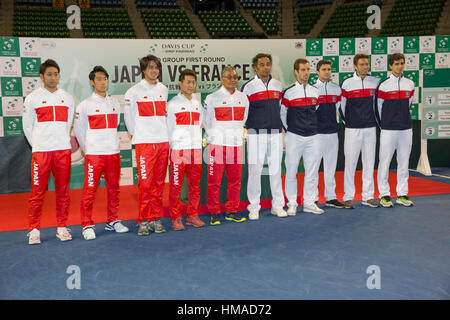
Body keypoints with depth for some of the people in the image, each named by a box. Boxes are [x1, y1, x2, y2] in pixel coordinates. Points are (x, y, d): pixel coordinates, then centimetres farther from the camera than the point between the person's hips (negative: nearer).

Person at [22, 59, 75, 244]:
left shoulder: (67, 98, 12)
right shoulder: (32, 98, 4)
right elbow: (27, 126, 8)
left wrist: (61, 142, 13)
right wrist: (37, 145, 6)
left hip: (63, 150, 2)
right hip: (41, 151, -2)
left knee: (63, 191, 5)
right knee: (37, 192, -2)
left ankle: (62, 227, 15)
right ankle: (34, 230, 8)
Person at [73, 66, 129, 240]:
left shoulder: (115, 103, 12)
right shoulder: (84, 105, 0)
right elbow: (78, 129, 5)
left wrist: (112, 144, 14)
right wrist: (87, 149, 6)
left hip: (113, 153, 4)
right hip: (93, 154, -4)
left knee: (113, 188, 10)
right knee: (89, 190, -6)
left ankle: (112, 221, 22)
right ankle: (87, 225, 3)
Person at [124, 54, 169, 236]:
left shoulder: (163, 90, 13)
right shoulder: (134, 91, -1)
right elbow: (128, 116, 5)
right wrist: (137, 134, 10)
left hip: (163, 141, 4)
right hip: (144, 143, -4)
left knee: (159, 183, 7)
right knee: (145, 183, -7)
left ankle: (156, 219, 15)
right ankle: (143, 221, 2)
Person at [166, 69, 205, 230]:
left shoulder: (197, 104, 14)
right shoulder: (173, 104, -1)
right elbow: (168, 128, -1)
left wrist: (199, 142, 12)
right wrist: (170, 145, -6)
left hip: (196, 149, 5)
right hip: (178, 149, -5)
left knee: (195, 185, 8)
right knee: (176, 185, -3)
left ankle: (193, 215, 18)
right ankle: (176, 218, 5)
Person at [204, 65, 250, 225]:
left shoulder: (243, 98, 13)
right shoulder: (212, 98, 0)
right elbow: (207, 121, 7)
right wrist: (211, 138, 7)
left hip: (237, 144, 4)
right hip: (217, 145, -4)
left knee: (235, 180, 7)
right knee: (214, 181, -3)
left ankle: (232, 211, 18)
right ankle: (214, 213, 7)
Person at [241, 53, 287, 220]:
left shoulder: (278, 85, 12)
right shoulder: (248, 87, -1)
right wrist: (245, 128, 0)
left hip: (275, 133, 4)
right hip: (256, 133, -3)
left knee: (276, 169, 7)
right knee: (255, 170, -2)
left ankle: (278, 205, 17)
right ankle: (254, 207, 8)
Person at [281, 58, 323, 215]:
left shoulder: (315, 91, 10)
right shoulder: (289, 92, -3)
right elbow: (282, 114, 4)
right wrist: (288, 129, 6)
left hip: (312, 136, 4)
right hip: (294, 137, -4)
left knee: (312, 170, 6)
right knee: (291, 170, 1)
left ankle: (309, 202, 17)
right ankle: (292, 204, 12)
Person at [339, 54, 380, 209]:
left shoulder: (375, 81, 6)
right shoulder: (347, 83, -3)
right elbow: (341, 104, 5)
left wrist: (376, 120, 13)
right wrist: (346, 121, 5)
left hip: (370, 128, 3)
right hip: (352, 128, -3)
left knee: (369, 162, 7)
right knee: (350, 162, -1)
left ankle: (368, 196, 15)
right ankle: (348, 197, 7)